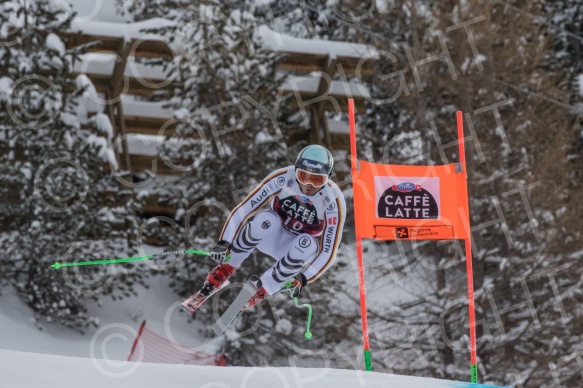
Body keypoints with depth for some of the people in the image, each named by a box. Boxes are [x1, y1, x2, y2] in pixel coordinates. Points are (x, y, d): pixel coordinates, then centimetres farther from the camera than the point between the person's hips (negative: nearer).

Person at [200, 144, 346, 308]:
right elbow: (244, 210, -22)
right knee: (267, 219, -34)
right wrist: (224, 243, -32)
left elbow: (328, 251, -21)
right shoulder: (283, 178, -24)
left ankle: (260, 292, -22)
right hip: (272, 236, 0)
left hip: (299, 250, 0)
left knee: (308, 244, -36)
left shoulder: (334, 201, -25)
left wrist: (303, 278, -31)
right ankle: (225, 269, -18)